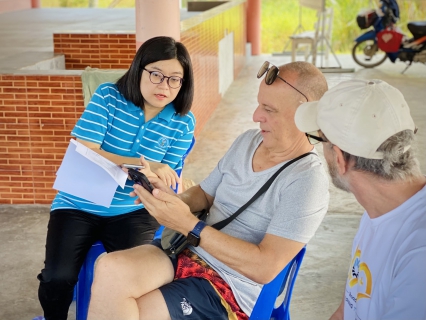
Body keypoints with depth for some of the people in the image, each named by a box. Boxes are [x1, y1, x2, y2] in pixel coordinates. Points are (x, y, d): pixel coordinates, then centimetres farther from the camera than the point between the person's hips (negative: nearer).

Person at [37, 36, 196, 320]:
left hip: (132, 210, 1)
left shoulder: (183, 122, -2)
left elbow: (167, 180, -2)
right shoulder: (108, 96, -6)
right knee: (58, 277, -20)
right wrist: (144, 164, -22)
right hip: (80, 204, 0)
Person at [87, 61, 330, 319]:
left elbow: (264, 267, -22)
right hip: (188, 250, 7)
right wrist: (172, 199, -7)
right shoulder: (248, 140, 7)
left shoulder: (307, 180, -17)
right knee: (110, 269, -23)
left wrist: (188, 224, -25)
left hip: (232, 287, -6)